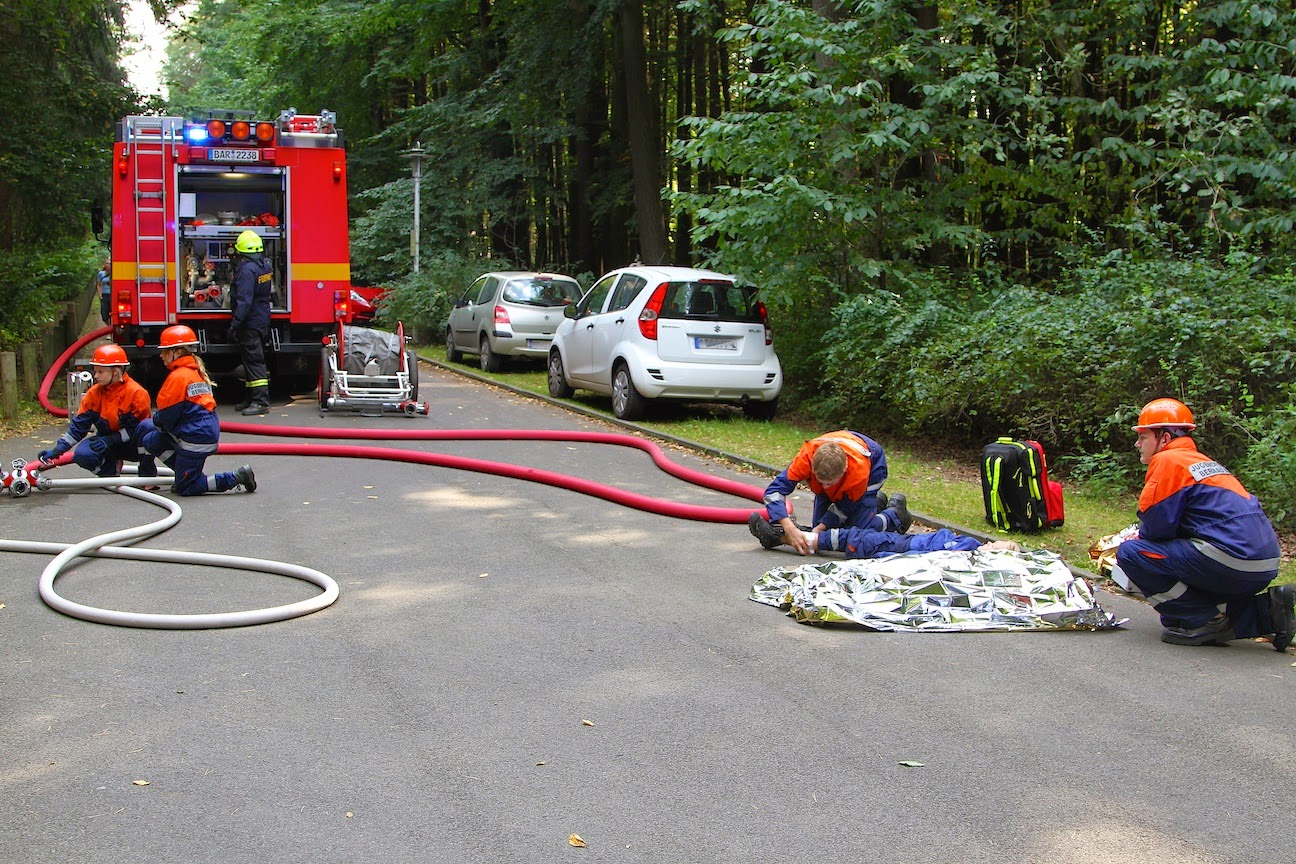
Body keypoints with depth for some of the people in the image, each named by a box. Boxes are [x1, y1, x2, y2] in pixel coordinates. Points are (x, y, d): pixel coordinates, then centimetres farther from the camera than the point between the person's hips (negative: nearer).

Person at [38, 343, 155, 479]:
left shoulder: (136, 392, -17)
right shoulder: (94, 393, -2)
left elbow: (136, 427, -16)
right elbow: (78, 425, -1)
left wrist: (110, 440, -24)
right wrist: (56, 451, -8)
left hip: (133, 446, -4)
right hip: (109, 444, 4)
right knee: (82, 454, -27)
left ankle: (147, 474, -15)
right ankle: (111, 469, 7)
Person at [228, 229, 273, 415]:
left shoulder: (246, 269, -19)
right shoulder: (264, 265, 9)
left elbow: (244, 300, -24)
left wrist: (235, 324, -23)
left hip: (250, 322, -9)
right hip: (263, 319, 9)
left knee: (253, 361, -8)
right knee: (254, 360, 15)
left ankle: (261, 401, -10)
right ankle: (251, 398, 23)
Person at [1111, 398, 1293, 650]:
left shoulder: (1168, 460, -5)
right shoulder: (1201, 460, 23)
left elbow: (1157, 528, -9)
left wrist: (1131, 548, 11)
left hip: (1230, 560, -10)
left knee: (1130, 552, -6)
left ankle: (1209, 620, -9)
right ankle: (1264, 611, 10)